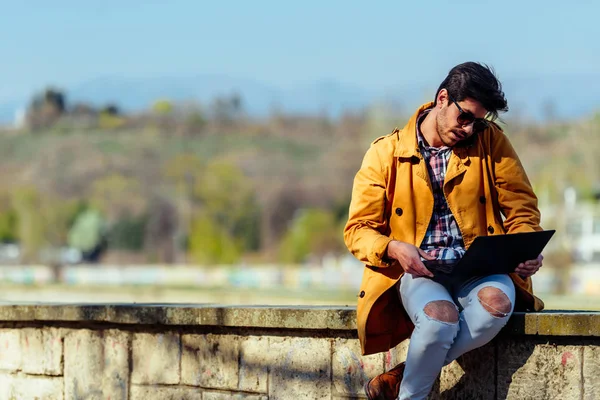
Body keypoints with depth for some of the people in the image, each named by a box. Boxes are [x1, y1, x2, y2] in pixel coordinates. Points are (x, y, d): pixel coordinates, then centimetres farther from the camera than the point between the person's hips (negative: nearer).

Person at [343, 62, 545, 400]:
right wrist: (393, 249, -18)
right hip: (417, 271, -2)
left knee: (497, 301, -35)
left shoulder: (491, 142, 7)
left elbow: (521, 207, 12)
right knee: (441, 316, -38)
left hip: (479, 268, 2)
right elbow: (358, 229, 4)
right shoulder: (386, 153, 4)